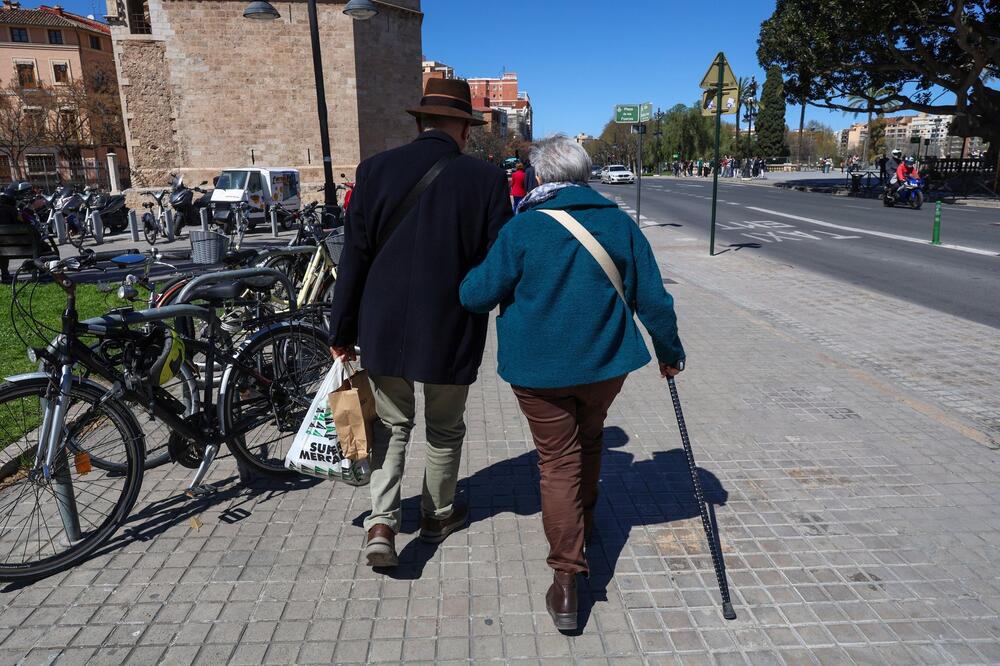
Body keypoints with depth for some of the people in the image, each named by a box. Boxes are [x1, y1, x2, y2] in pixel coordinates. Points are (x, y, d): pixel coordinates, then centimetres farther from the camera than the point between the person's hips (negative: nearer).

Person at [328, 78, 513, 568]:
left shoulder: (375, 170, -5)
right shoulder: (486, 179, -9)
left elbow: (354, 259, -4)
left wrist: (341, 332, 4)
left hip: (383, 330, 1)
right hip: (451, 334, -1)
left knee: (391, 425, 20)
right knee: (445, 431, 20)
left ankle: (381, 522, 10)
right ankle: (438, 515, 37)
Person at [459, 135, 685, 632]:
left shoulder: (523, 228, -12)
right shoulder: (619, 223, -2)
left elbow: (477, 296, -10)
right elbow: (652, 298, 0)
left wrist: (468, 279, 13)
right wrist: (669, 351, 14)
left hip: (539, 370, -3)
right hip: (604, 364, 3)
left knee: (558, 460, 6)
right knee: (589, 441, 27)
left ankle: (566, 580, 2)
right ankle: (584, 522, 48)